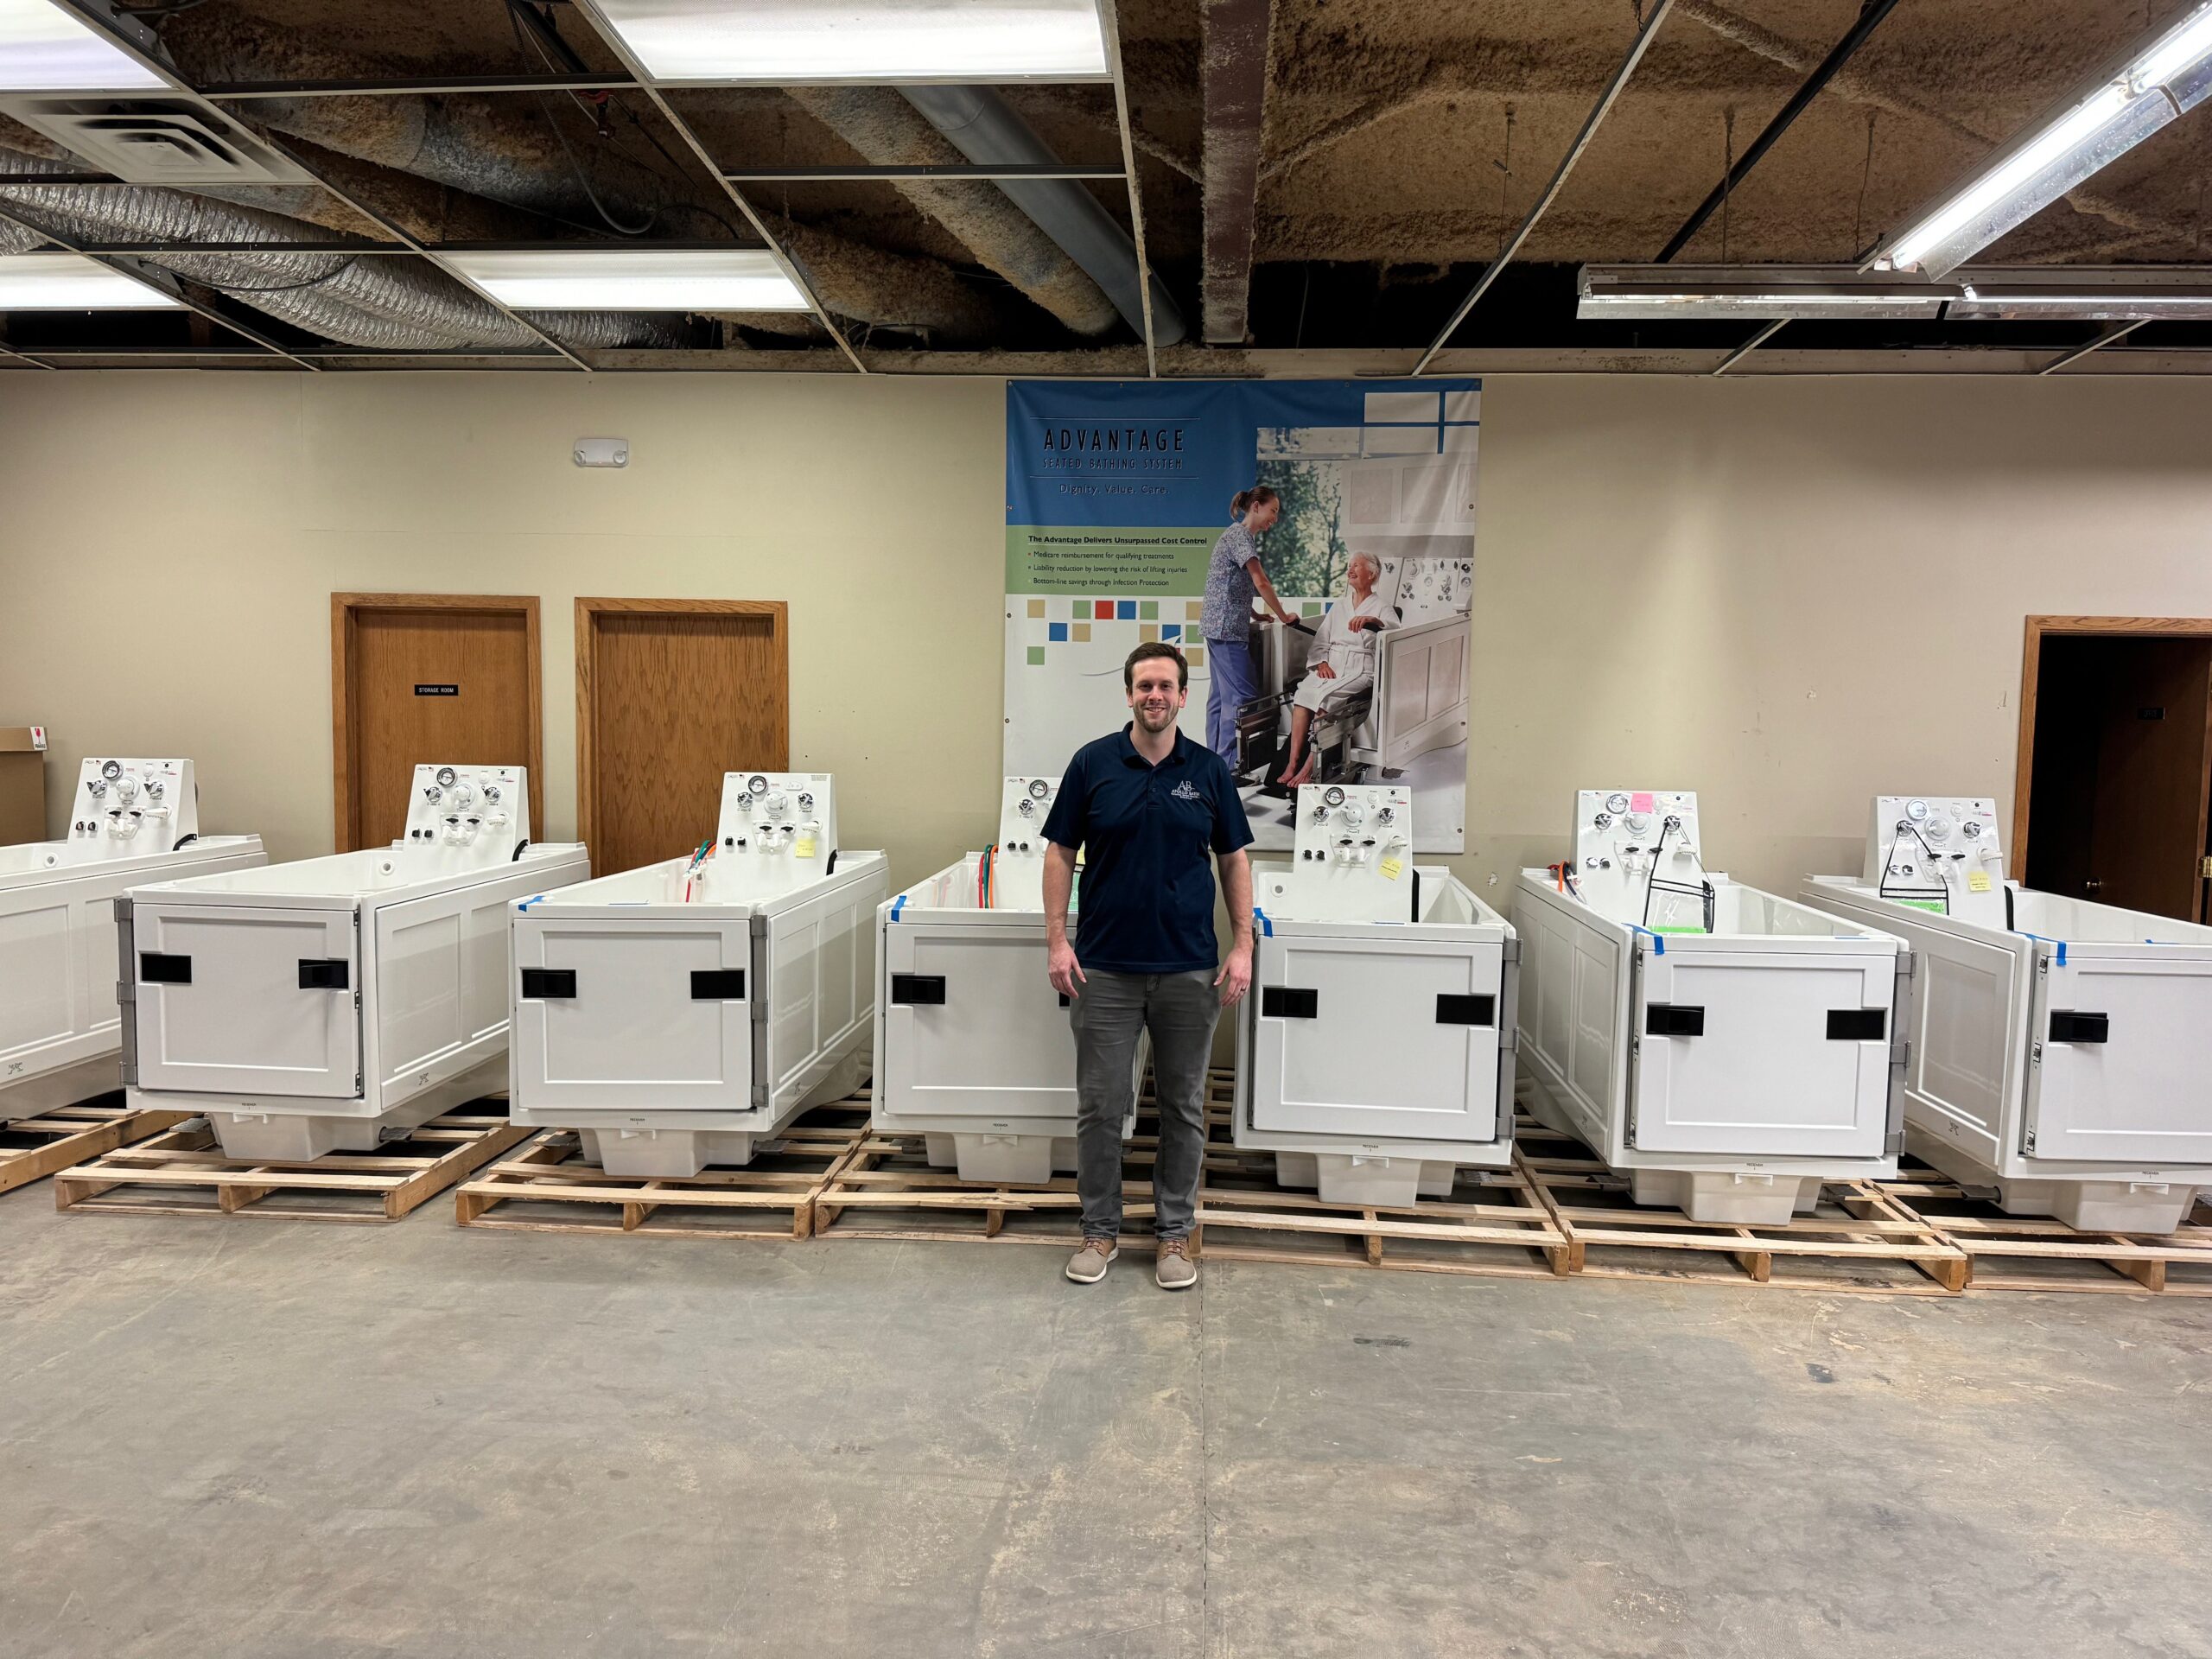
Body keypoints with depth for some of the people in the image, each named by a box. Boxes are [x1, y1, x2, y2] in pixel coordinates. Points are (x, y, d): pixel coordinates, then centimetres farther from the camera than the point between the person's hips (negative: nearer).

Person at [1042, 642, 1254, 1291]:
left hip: (1188, 968, 1)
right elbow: (1060, 853, 1)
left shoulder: (1210, 770, 2)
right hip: (1104, 967, -1)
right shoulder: (1092, 763, -1)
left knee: (1183, 1108, 9)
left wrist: (1242, 946, -3)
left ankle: (1174, 1231, 23)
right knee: (1100, 1107, 5)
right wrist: (1057, 940, -7)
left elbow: (1234, 860, 5)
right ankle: (1100, 1229, 21)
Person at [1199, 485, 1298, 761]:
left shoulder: (1239, 534, 19)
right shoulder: (1240, 535, -12)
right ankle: (1229, 767, -11)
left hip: (1218, 625, 11)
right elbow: (1261, 583, -21)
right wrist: (1283, 617, -11)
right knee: (1242, 694, -11)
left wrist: (1254, 615, 17)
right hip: (1227, 626, -11)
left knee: (1222, 693, 11)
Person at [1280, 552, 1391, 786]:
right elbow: (1319, 642, 19)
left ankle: (1309, 769, -34)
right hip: (1329, 668, 4)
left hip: (1360, 672, -4)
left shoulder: (1380, 607, 10)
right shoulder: (1338, 607, 25)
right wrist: (1321, 663, -3)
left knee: (1325, 697, -34)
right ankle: (1292, 764, -34)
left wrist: (1371, 620, -31)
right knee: (1303, 694, -29)